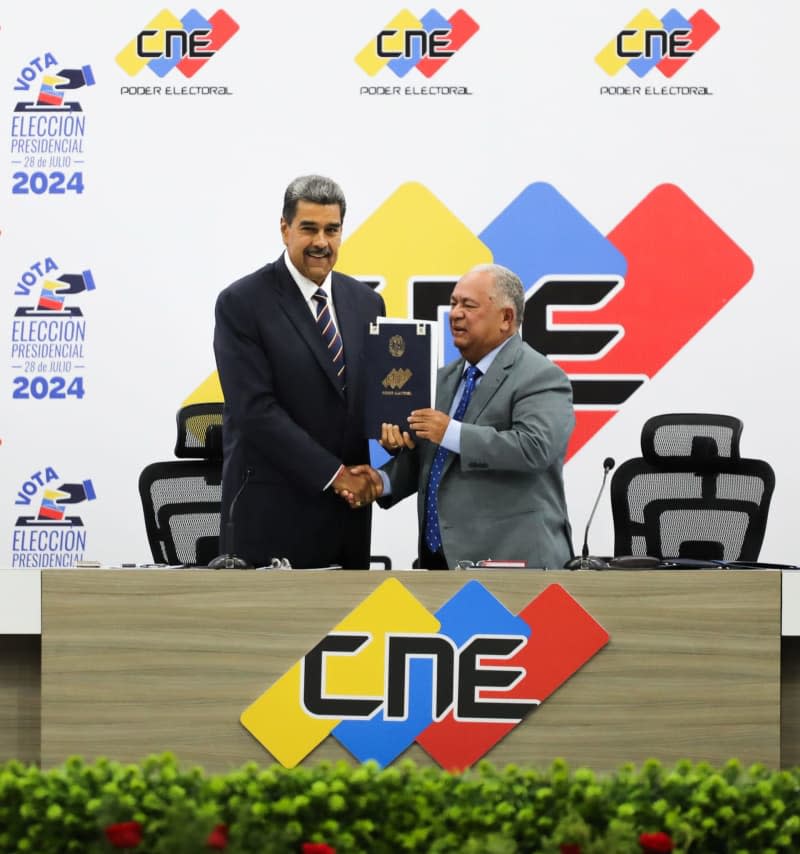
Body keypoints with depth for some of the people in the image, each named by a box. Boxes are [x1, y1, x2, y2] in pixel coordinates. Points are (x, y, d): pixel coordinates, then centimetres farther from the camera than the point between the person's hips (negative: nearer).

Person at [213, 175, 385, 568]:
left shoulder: (366, 303, 11)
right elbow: (255, 410, -14)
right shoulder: (241, 303, -7)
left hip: (348, 507, 5)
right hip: (272, 513, -5)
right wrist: (333, 474, -16)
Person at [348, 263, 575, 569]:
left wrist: (452, 433, -22)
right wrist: (384, 480, 2)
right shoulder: (447, 377, 19)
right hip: (440, 556, 7)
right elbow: (423, 455, 22)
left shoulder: (540, 378, -8)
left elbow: (535, 446, -24)